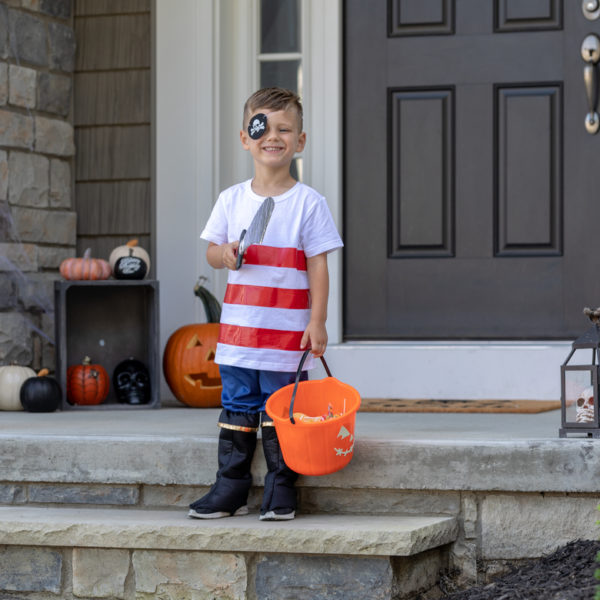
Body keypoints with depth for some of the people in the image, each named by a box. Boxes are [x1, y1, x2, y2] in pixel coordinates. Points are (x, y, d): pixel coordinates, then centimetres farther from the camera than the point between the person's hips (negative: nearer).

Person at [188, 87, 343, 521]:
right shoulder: (232, 200, 7)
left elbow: (318, 265, -4)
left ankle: (281, 490, 11)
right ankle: (231, 487, 16)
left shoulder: (308, 203, -3)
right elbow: (212, 250, 13)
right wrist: (223, 254, -12)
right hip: (239, 329, 3)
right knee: (238, 406, 9)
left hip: (288, 331, -3)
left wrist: (317, 322, -9)